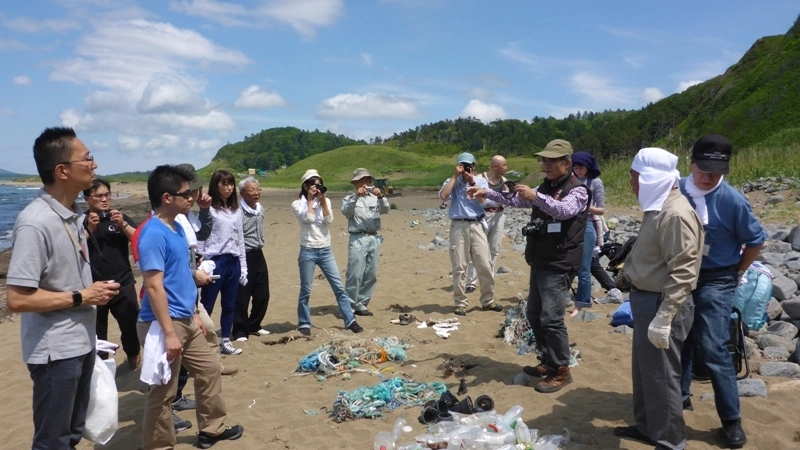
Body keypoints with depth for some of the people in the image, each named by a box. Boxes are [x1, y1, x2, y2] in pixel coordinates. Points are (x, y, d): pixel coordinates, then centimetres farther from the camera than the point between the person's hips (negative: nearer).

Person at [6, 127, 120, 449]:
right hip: (55, 352, -8)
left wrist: (95, 290, 4)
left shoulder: (73, 215, 5)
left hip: (81, 345, 8)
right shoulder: (35, 223, -23)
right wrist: (81, 297, -18)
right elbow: (18, 299, -25)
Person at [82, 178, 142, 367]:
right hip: (94, 286, -1)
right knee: (96, 331, 5)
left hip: (123, 284, 1)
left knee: (131, 323, 2)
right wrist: (90, 229, -20)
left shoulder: (120, 217, 7)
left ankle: (134, 355, 27)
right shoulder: (81, 222, 3)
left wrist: (122, 224, -19)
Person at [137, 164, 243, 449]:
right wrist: (169, 332, -24)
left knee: (209, 370, 19)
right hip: (163, 324, -10)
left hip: (185, 320, 10)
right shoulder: (153, 234, -19)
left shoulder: (176, 228, 9)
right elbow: (154, 287, -23)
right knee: (163, 391, 3)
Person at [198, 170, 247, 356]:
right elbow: (200, 239, -10)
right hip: (215, 261, -6)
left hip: (233, 262, 6)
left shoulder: (236, 210, 11)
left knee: (229, 304, 12)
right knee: (207, 305, 0)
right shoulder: (209, 210, -8)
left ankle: (225, 342, 22)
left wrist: (243, 267, 13)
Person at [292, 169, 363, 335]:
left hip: (326, 251, 3)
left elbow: (329, 220, -6)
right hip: (308, 252, -3)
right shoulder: (297, 204, -1)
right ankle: (304, 324, 17)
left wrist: (322, 200, -9)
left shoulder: (325, 201, 9)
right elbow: (308, 219, -18)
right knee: (306, 290, 4)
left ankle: (350, 320, 8)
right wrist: (310, 199, -10)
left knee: (339, 287, 2)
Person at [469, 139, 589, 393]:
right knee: (534, 314, 13)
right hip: (539, 262, 9)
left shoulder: (577, 190, -11)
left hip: (558, 265, -9)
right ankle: (548, 362, 26)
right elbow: (515, 200, 18)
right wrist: (486, 193, 8)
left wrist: (536, 197, -46)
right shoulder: (545, 187, 15)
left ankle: (561, 371, 2)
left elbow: (564, 210, -31)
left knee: (551, 318, -11)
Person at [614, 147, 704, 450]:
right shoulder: (658, 207, 9)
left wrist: (663, 318, -26)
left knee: (660, 375, 3)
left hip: (662, 306, -10)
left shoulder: (675, 214, -22)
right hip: (647, 300, 10)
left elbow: (683, 273, -26)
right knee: (644, 370, 21)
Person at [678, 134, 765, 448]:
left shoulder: (732, 200, -16)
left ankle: (731, 419, 10)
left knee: (713, 349, -6)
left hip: (715, 282, -4)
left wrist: (737, 273, 6)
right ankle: (680, 396, 34)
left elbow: (755, 240, -3)